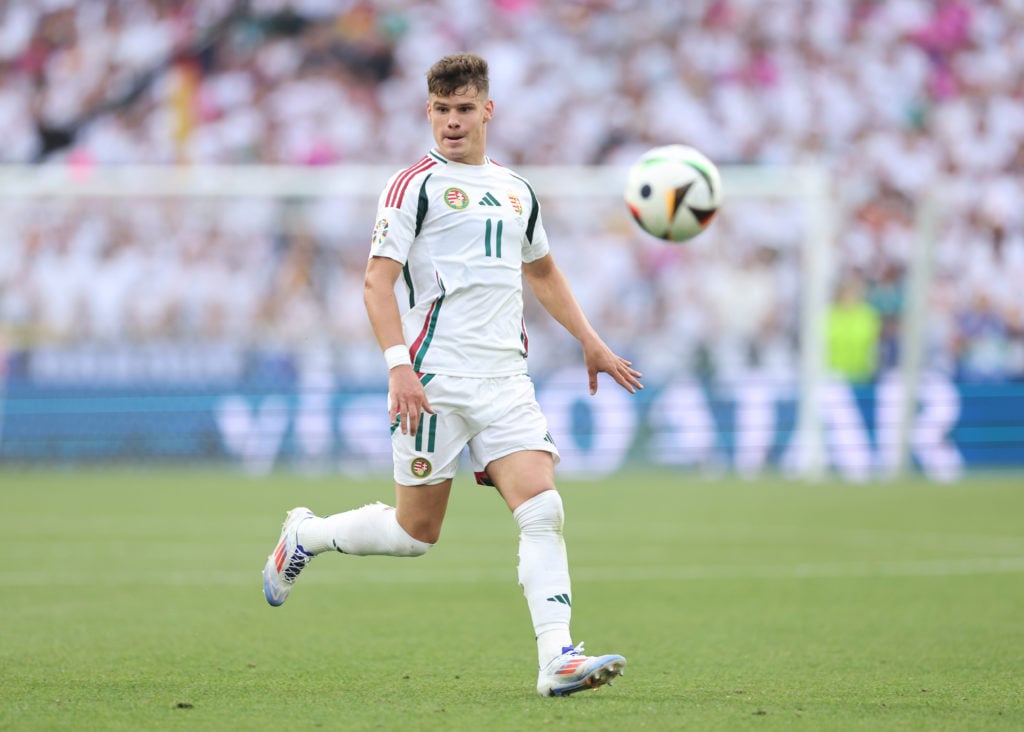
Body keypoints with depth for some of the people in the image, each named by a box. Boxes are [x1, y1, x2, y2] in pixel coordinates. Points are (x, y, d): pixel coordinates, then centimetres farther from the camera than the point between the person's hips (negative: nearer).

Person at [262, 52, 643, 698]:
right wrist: (399, 365, -21)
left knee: (542, 508, -13)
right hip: (437, 378, -5)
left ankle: (557, 660, -19)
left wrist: (591, 343, 28)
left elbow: (543, 272, 33)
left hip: (506, 379, 5)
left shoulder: (516, 191, 17)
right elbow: (378, 281, -9)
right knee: (416, 533, 2)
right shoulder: (416, 185, -2)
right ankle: (304, 535, 27)